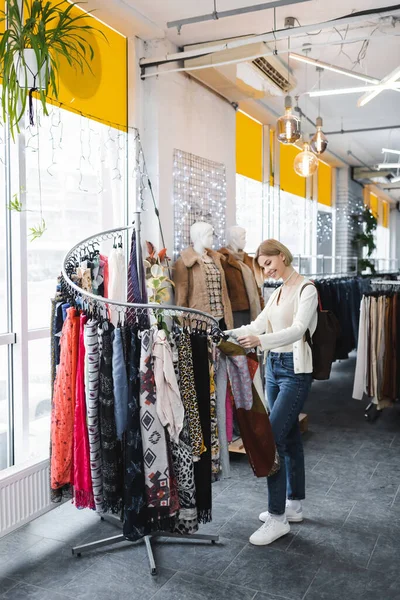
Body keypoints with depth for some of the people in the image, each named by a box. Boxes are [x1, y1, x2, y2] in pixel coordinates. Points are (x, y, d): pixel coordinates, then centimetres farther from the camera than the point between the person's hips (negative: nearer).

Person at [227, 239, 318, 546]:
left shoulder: (306, 289, -9)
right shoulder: (278, 292, 15)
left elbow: (298, 329, -23)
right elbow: (257, 325, 10)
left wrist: (261, 340, -37)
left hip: (295, 370, -8)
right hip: (274, 366, 8)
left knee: (271, 437, -12)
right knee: (289, 436, 14)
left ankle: (277, 517, -3)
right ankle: (294, 504, 26)